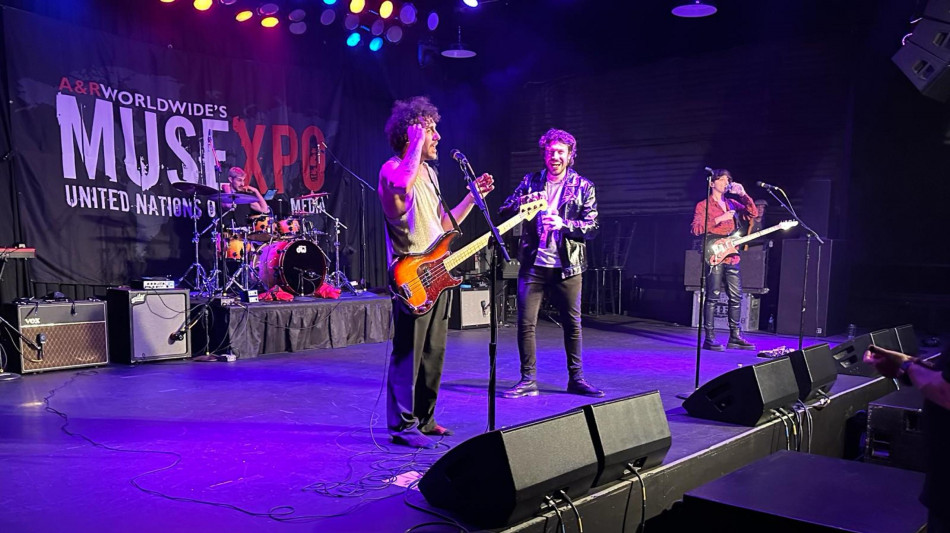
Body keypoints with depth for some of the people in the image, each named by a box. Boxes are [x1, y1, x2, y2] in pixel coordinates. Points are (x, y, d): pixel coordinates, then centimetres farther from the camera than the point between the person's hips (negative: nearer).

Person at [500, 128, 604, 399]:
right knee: (525, 323, -1)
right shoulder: (530, 181, 9)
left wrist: (563, 224, -18)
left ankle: (576, 378, 21)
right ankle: (528, 380, 10)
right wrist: (522, 204, -16)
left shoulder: (583, 186, 4)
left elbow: (592, 226, -2)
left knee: (572, 323, 7)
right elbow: (505, 210, 5)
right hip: (533, 263, 1)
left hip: (567, 266, -1)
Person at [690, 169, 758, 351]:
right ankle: (709, 338, -3)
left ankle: (734, 337, 16)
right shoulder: (703, 205, 0)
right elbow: (695, 228, -13)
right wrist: (719, 219, -18)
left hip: (731, 256, 7)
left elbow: (753, 213, 10)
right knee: (712, 297, -7)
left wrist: (743, 195, 0)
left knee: (736, 297, 8)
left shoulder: (732, 203, 18)